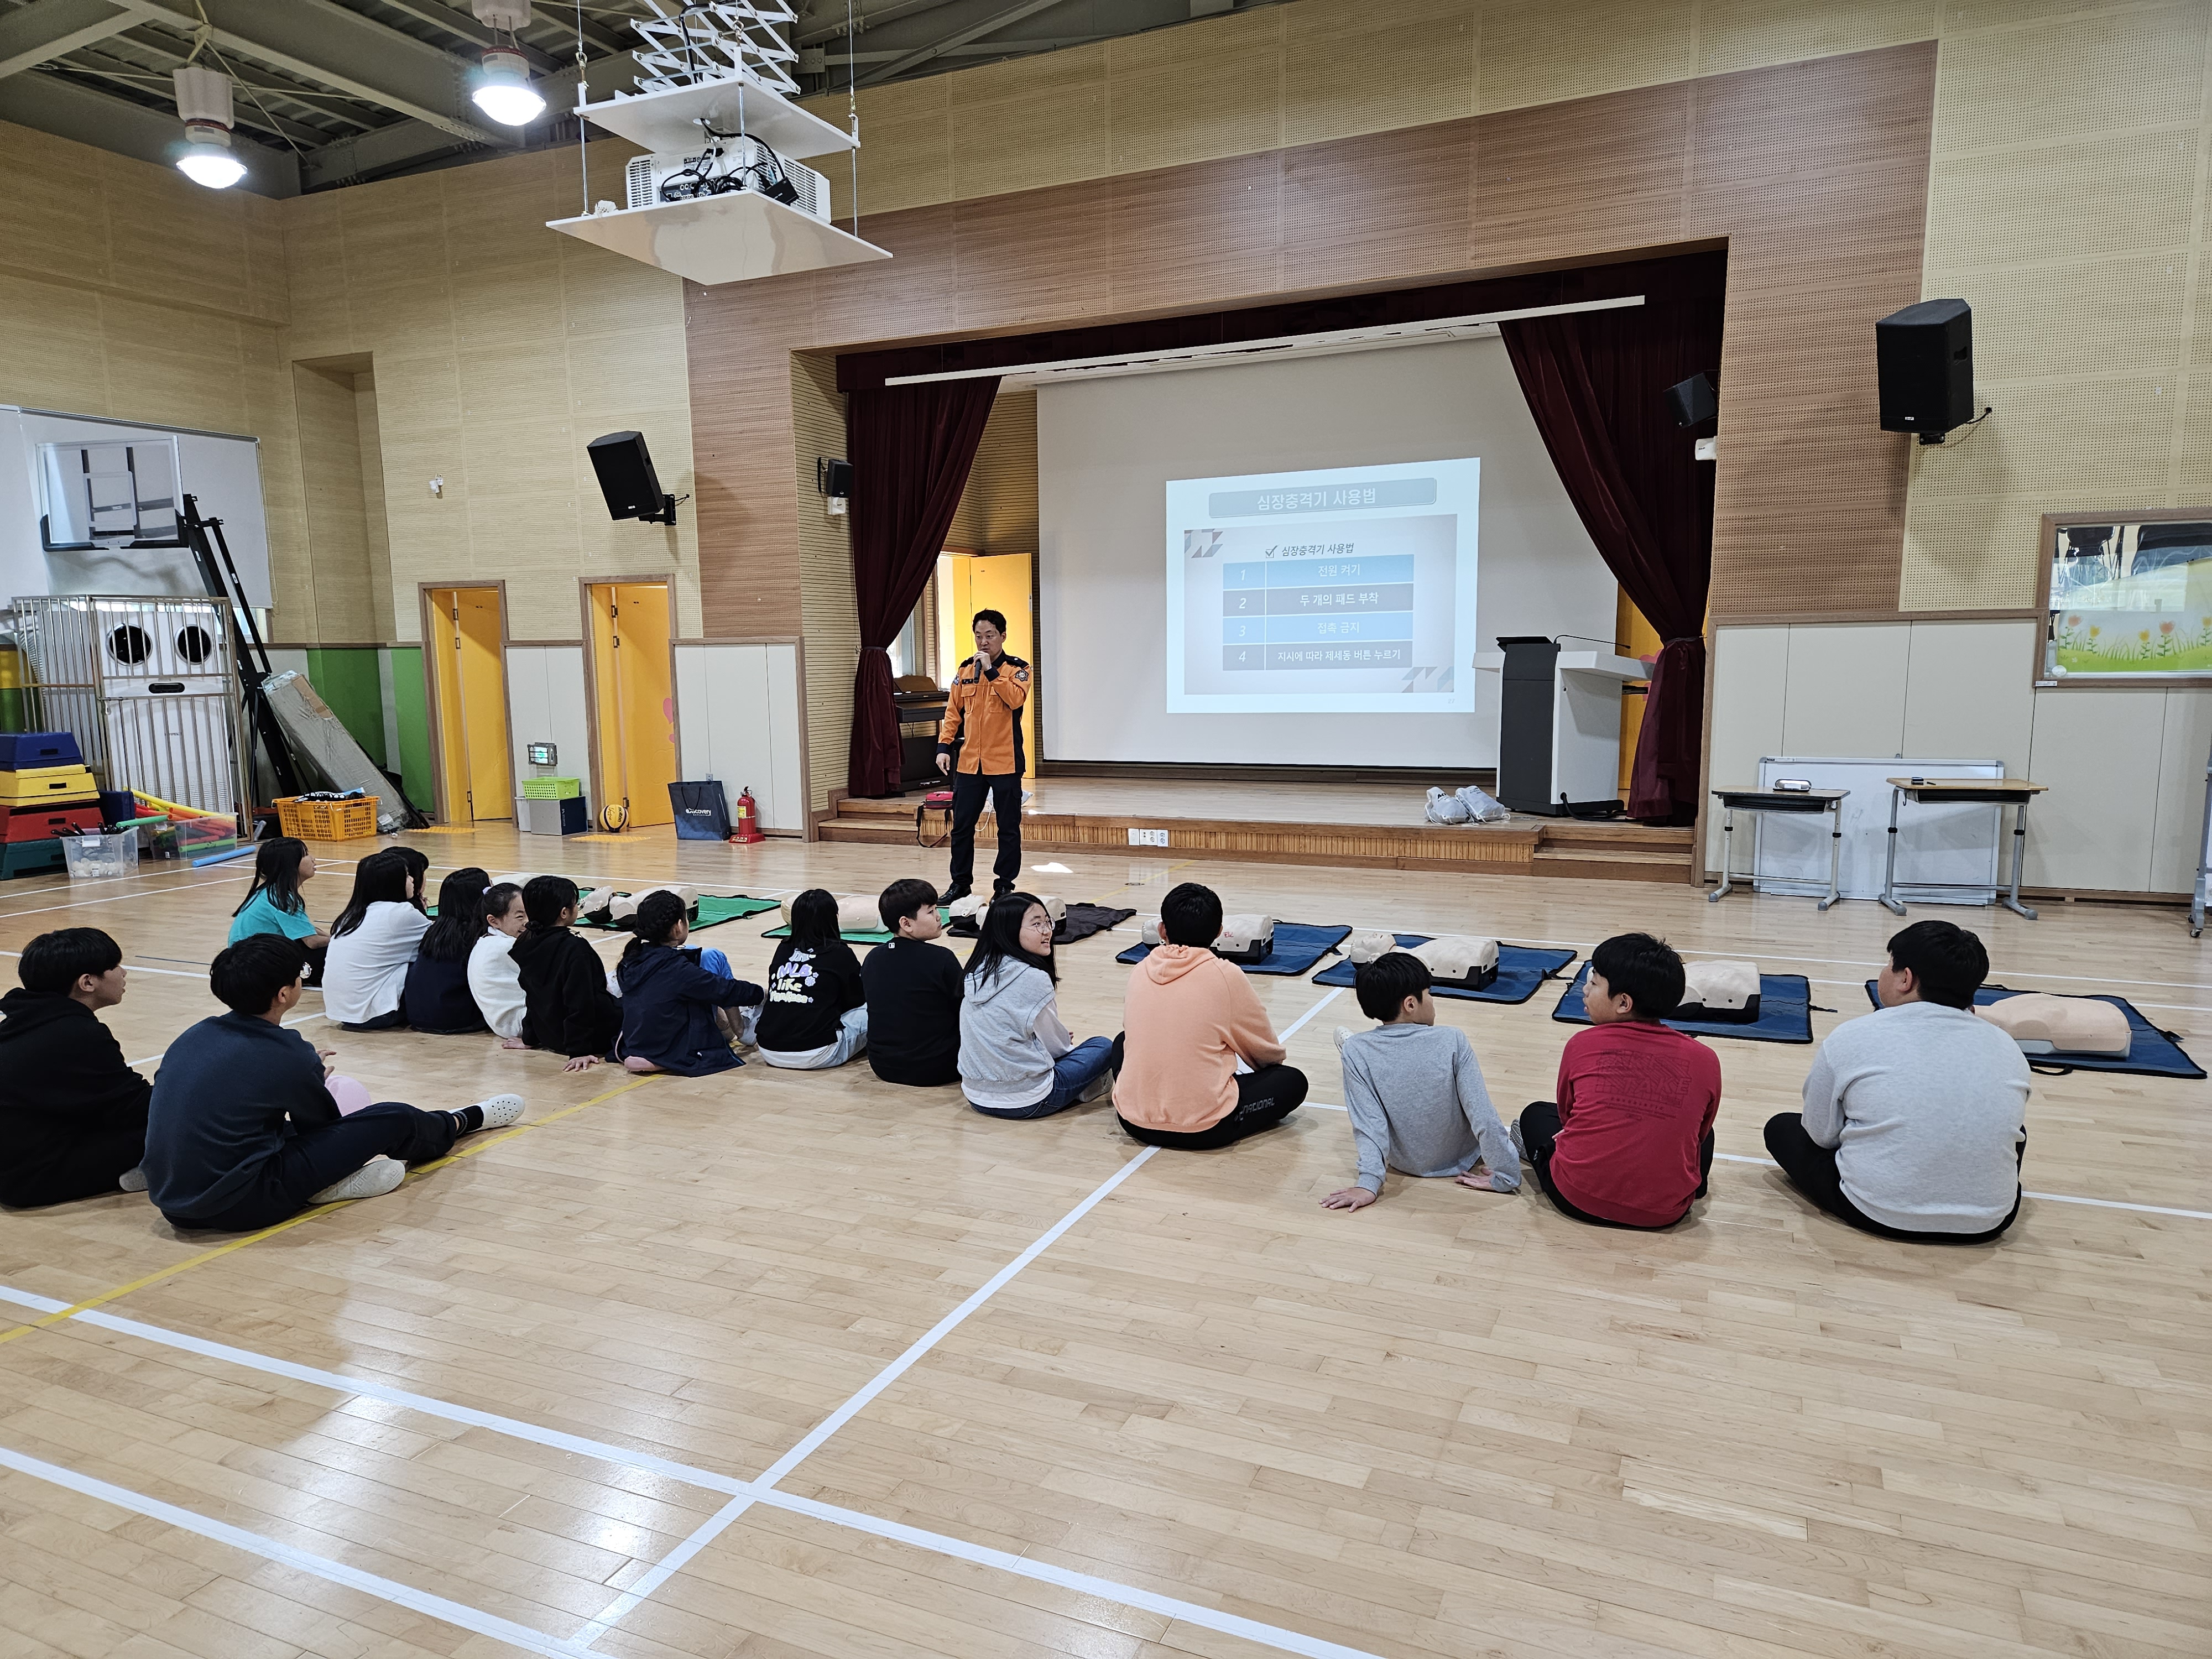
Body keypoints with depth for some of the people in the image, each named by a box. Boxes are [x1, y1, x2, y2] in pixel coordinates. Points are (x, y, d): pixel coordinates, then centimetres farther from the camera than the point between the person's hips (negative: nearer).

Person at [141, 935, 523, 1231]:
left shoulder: (194, 1037, 4)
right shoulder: (288, 1053, -13)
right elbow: (325, 1125, 5)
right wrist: (313, 1083, 25)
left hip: (171, 1202, 8)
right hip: (237, 1207, -7)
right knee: (393, 1120, 4)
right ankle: (459, 1123, 31)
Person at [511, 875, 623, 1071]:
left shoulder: (526, 946, -1)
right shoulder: (575, 949, -25)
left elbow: (534, 996, 10)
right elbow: (580, 1002, -26)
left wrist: (530, 1038, 19)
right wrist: (579, 1051, -24)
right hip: (597, 1038, -8)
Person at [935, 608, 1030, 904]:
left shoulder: (1017, 669, -2)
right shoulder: (965, 670, 10)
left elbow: (1015, 699, -22)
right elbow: (953, 713, 11)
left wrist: (991, 671, -22)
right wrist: (944, 746, 2)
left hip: (1005, 763, -4)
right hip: (969, 762, 4)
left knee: (1008, 828, 4)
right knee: (962, 826, 7)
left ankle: (1005, 885, 15)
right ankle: (961, 883, 19)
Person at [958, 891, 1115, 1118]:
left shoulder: (977, 971, 2)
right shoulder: (1033, 978, -19)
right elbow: (1055, 1045, -6)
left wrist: (1060, 1039, 20)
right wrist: (1068, 1044, 16)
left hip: (976, 1095, 7)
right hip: (1024, 1103, -7)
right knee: (1103, 1048, 11)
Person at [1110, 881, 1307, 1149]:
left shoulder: (1140, 971, 3)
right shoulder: (1227, 976, -8)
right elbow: (1268, 1052, 4)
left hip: (1135, 1121, 3)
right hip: (1202, 1129, -3)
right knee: (1293, 1081, 15)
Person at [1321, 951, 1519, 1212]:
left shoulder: (1356, 1051, -23)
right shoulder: (1453, 1041, -25)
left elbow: (1368, 1121, -29)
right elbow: (1483, 1115, -24)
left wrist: (1368, 1183, -29)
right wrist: (1506, 1176, -18)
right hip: (1461, 1159, 0)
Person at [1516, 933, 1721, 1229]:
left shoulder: (1581, 1046, -5)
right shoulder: (1705, 1061, -4)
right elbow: (1697, 1134, 12)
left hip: (1578, 1199, 0)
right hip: (1665, 1212, 1)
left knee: (1536, 1115, 29)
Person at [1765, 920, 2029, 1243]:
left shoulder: (1851, 1038, -9)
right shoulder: (2010, 1050, 0)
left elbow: (1821, 1135, 1)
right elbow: (2007, 1132, 15)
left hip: (1876, 1213, -4)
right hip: (1986, 1224, 4)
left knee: (1782, 1128, 19)